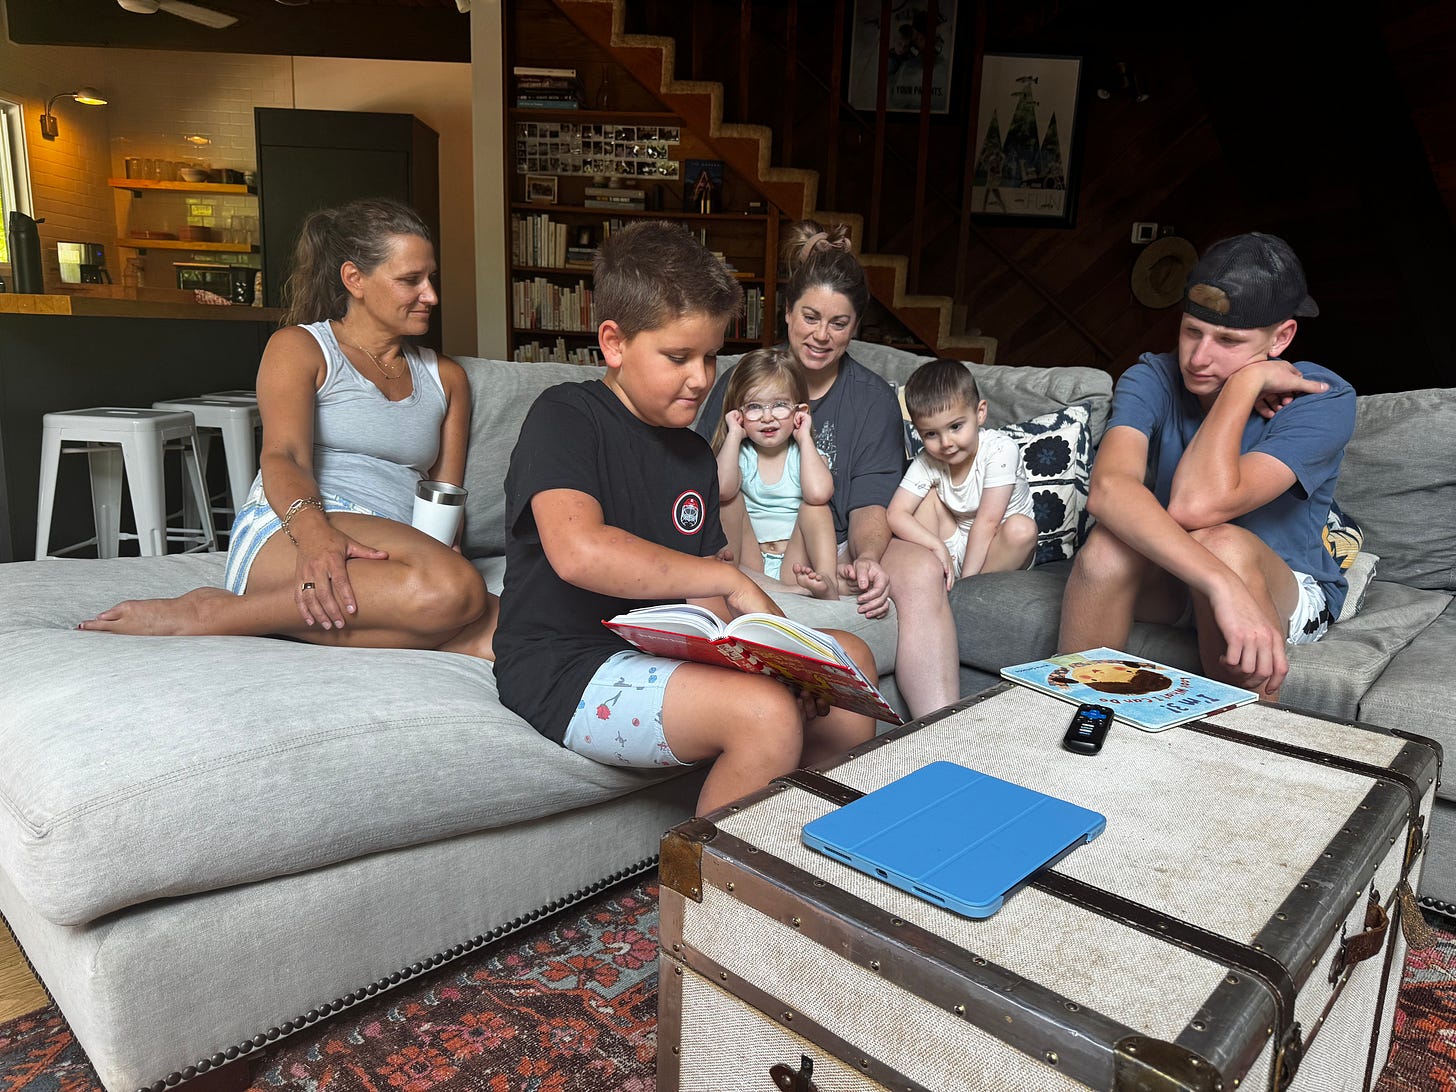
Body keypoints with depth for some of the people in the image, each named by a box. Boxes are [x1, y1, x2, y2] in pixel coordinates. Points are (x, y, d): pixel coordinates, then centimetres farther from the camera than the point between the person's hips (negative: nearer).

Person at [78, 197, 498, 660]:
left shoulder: (446, 377, 25)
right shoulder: (299, 347, 12)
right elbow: (283, 456, -6)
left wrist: (442, 549, -8)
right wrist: (314, 531, -29)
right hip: (288, 536, -4)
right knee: (450, 586, -39)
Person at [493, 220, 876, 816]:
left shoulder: (694, 454, 14)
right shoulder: (565, 416, -10)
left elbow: (701, 601, 14)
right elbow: (579, 552, -29)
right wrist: (731, 578, -22)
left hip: (658, 651, 8)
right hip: (563, 668, -8)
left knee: (848, 656, 2)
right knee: (765, 711, -28)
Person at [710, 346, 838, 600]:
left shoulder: (805, 453, 6)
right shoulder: (741, 453, 8)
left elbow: (818, 493, -21)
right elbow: (721, 490, -18)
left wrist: (804, 437, -8)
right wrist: (734, 435, -6)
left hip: (796, 560, -1)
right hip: (749, 558, 1)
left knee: (813, 506, -19)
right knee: (731, 499, -15)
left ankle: (826, 578, -38)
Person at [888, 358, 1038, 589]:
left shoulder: (1000, 449, -23)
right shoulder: (927, 462, -11)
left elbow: (987, 522, -25)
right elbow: (896, 514, -19)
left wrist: (966, 581, -25)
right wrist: (936, 545, -32)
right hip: (954, 549, 4)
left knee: (1022, 528, -33)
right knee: (928, 495, -13)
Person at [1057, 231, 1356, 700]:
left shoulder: (1323, 399, -19)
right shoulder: (1152, 378, -14)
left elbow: (1193, 506, -36)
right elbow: (1108, 489, -37)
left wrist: (1244, 383, -28)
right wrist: (1222, 585, -47)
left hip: (1289, 593, -1)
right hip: (1169, 578, 2)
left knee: (1222, 545, -35)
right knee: (1109, 544, -32)